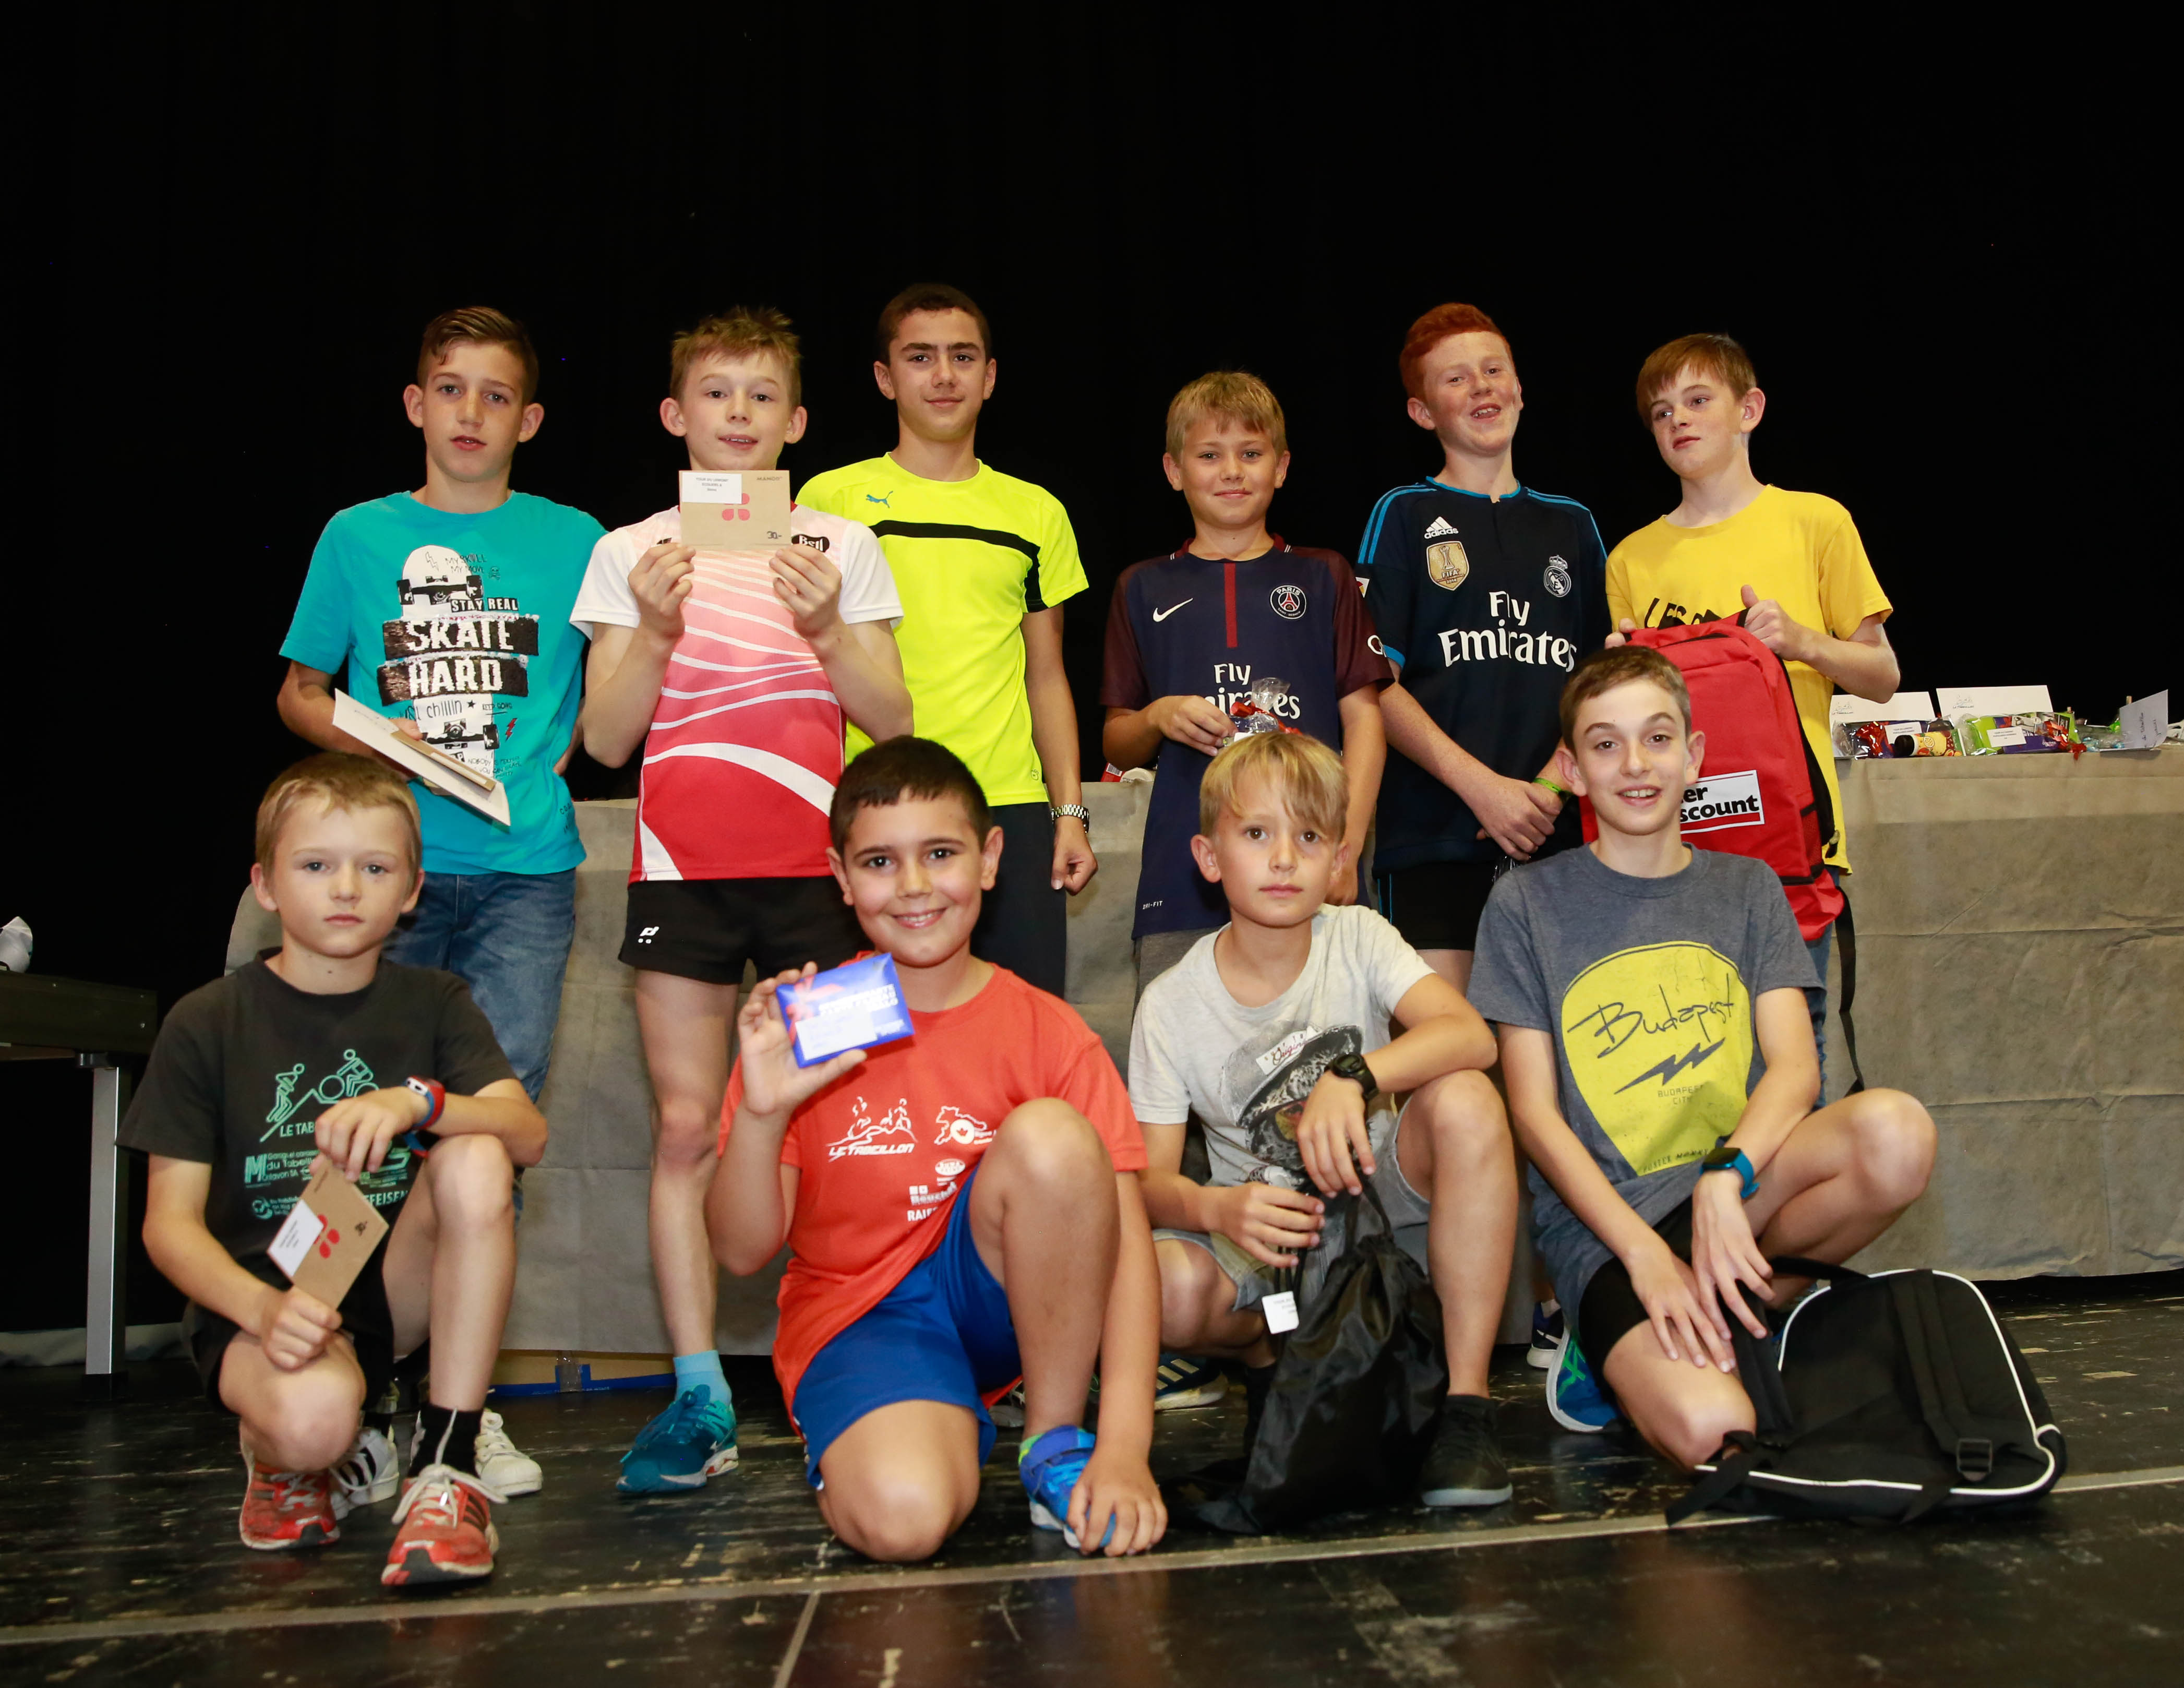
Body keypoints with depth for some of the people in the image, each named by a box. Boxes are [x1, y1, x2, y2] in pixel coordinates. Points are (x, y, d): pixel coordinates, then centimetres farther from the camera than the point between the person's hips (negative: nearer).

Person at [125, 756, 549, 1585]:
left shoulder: (433, 1002, 4)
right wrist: (263, 1306, -26)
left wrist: (417, 1101, -33)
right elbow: (170, 1221, -6)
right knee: (312, 1415, -36)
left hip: (398, 1285, 3)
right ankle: (278, 1453, 6)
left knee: (475, 1161, -27)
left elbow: (528, 1133, -12)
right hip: (260, 1298, -2)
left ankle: (447, 1468, -20)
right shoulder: (207, 1024, -2)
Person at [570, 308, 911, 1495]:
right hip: (682, 868, 1)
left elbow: (892, 721, 4)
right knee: (686, 1129, 0)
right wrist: (655, 630, -11)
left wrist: (825, 626, -11)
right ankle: (697, 1398, 7)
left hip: (815, 864, 0)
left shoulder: (842, 545, 10)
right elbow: (605, 740, 4)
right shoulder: (631, 553, 10)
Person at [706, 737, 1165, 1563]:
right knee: (903, 1513, -33)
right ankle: (951, 1433, 5)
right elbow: (742, 1250, -6)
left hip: (997, 1296, 1)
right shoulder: (808, 1025, -4)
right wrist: (760, 1113, -26)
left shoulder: (1047, 1030, -6)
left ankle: (1055, 1440, -10)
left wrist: (1124, 1447, -26)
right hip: (856, 1318, -1)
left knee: (1052, 1134, -28)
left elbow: (1125, 1238, -14)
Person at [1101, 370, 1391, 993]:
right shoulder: (1145, 590, 15)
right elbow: (1116, 744, 16)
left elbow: (1363, 716, 8)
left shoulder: (1324, 578, 14)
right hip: (1184, 876, 1)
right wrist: (1158, 719, -7)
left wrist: (1347, 847, -4)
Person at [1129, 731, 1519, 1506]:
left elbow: (1471, 1035, -26)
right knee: (1171, 1286, -33)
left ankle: (1466, 1400, -21)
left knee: (1465, 1099, -30)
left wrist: (1353, 1077, -43)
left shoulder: (1358, 937, -9)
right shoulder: (1172, 1005, -10)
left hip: (1376, 1186, 1)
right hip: (1261, 1220, 0)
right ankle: (1269, 1355, 7)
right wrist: (1217, 1209, -35)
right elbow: (1151, 1178, -12)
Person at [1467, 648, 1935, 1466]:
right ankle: (1620, 1343, 4)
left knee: (1896, 1130, -29)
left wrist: (1726, 1176, -21)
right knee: (1707, 1431, -31)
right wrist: (1644, 1252, -15)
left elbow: (1794, 1067, 1)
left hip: (1736, 1177, 4)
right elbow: (1534, 1112, -3)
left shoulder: (1746, 887, 13)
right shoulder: (1528, 902, 2)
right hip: (1600, 1215, -3)